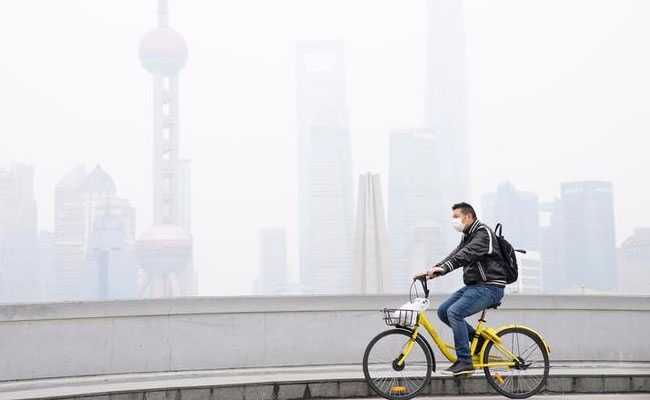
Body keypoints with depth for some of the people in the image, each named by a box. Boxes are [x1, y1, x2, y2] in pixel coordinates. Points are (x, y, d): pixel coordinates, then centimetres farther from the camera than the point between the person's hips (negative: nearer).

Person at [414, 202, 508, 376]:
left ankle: (465, 362, -20)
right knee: (443, 311, 1)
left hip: (489, 287, -10)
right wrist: (433, 270, -7)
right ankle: (477, 338, 10)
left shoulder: (483, 233, -13)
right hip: (473, 286, 10)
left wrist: (443, 268, -42)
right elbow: (455, 255, 8)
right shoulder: (467, 236, 18)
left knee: (454, 312, -24)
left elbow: (466, 254, -30)